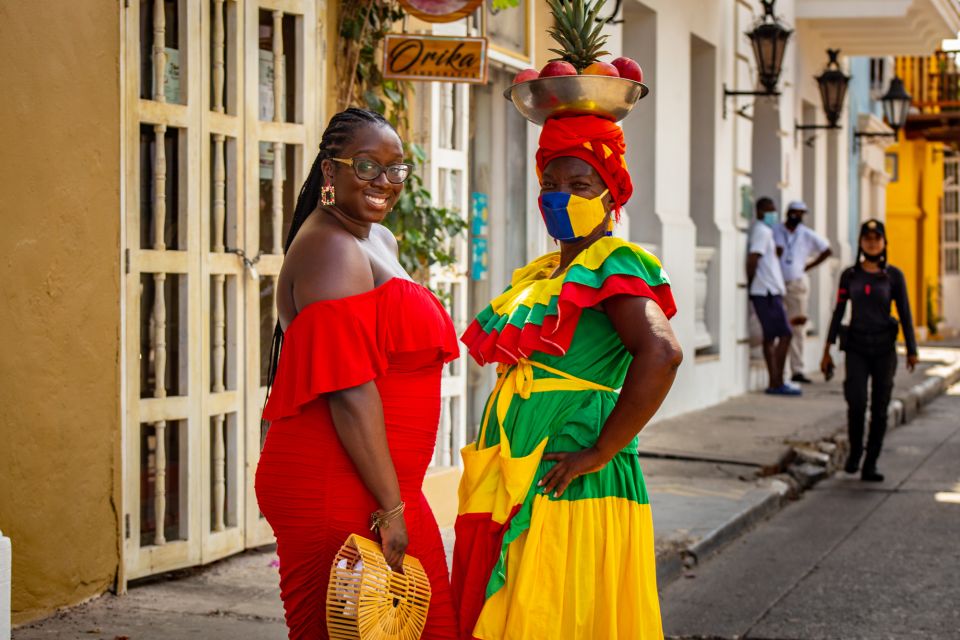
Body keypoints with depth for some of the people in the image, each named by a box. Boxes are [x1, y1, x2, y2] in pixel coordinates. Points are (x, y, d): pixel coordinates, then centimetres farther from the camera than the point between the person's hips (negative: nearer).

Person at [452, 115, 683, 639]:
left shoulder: (612, 266, -10)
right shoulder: (540, 275, 16)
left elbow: (660, 353, -26)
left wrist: (599, 454, -23)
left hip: (570, 489, -9)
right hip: (516, 487, 9)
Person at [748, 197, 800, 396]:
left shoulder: (764, 231, 19)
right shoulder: (762, 231, -11)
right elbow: (752, 259, -20)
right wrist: (751, 283, -10)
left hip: (767, 292, 10)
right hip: (767, 292, -10)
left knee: (770, 336, 10)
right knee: (784, 334, -10)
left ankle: (774, 383, 12)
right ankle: (777, 382, -10)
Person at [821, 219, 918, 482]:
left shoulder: (894, 275, 1)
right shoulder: (849, 275, 4)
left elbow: (905, 313, 1)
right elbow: (838, 312, 7)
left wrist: (911, 350, -4)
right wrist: (827, 351, 5)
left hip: (884, 348, 0)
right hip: (856, 348, 0)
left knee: (879, 408, 1)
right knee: (857, 403, -15)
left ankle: (870, 466, 9)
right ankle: (855, 450, 11)